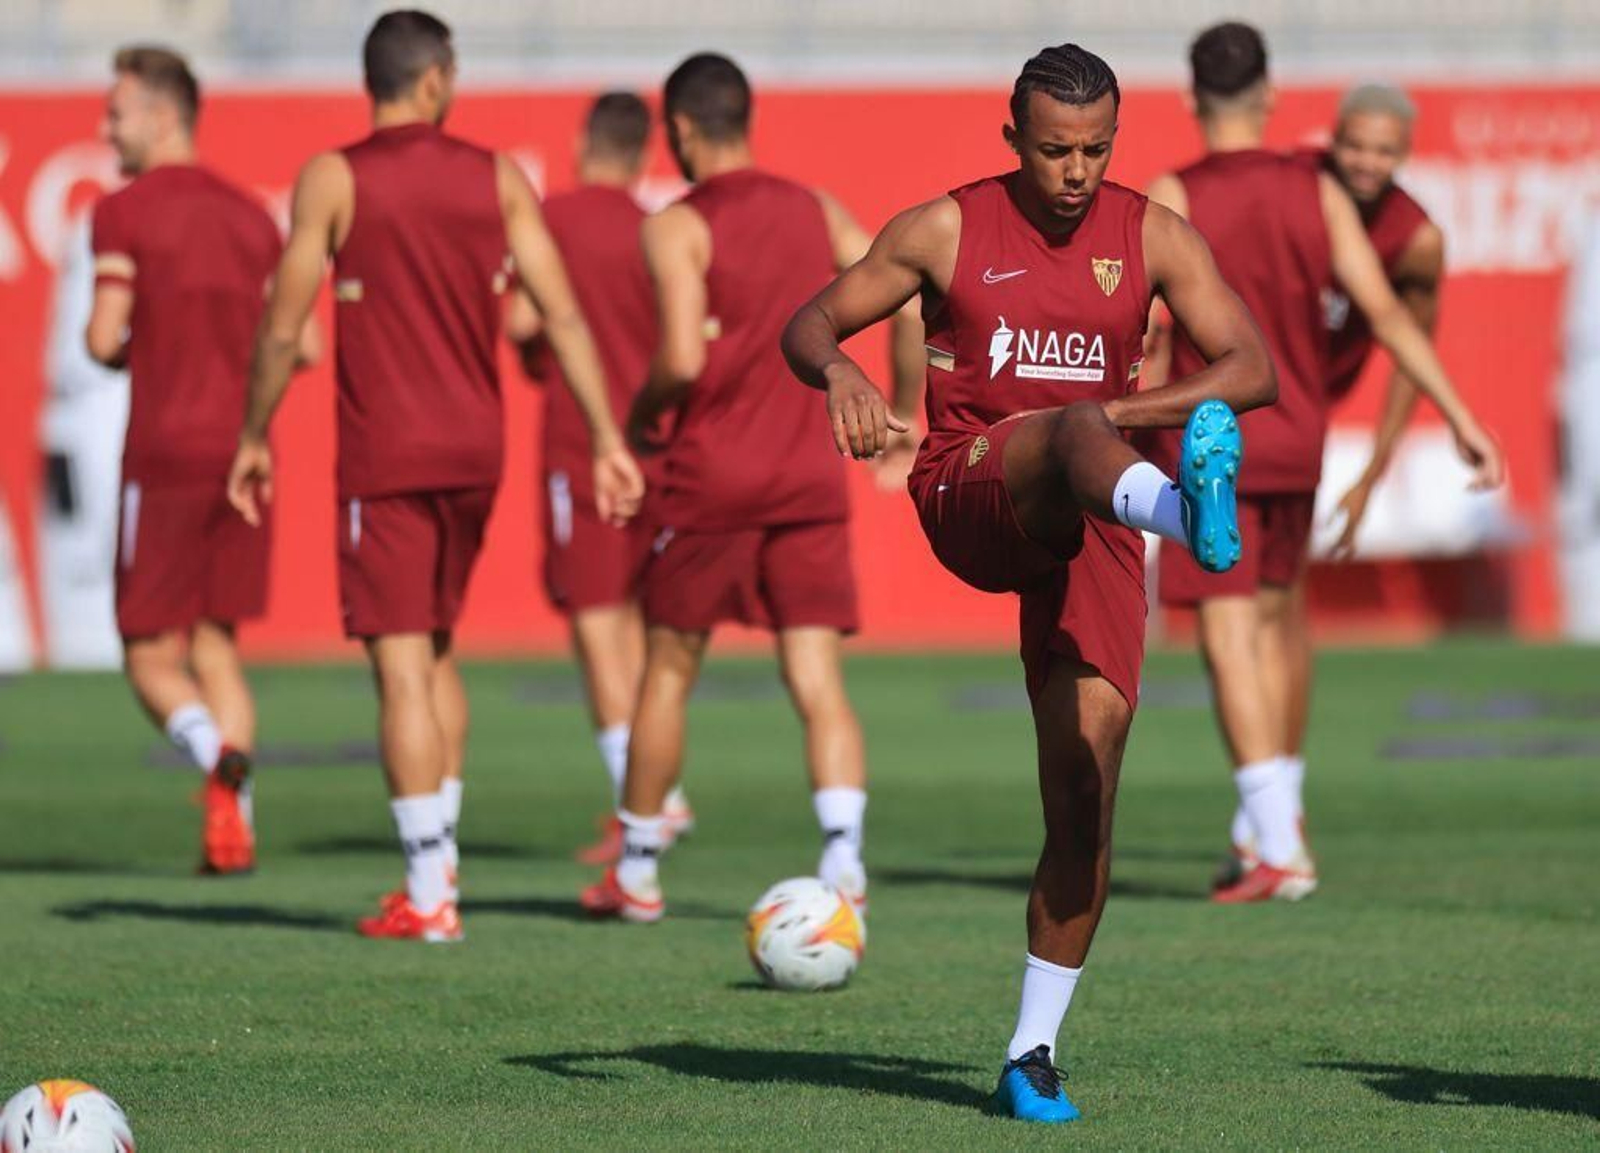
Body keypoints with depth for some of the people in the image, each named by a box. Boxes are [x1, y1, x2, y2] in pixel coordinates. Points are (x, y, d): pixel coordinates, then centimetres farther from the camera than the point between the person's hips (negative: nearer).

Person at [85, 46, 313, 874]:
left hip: (165, 456, -5)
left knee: (152, 656, 2)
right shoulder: (250, 215, 11)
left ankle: (221, 762, -27)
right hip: (243, 451, 5)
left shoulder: (124, 213, -6)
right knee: (214, 645, 13)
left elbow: (105, 340, -13)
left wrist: (113, 346, 9)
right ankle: (232, 830, 1)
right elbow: (301, 346, 8)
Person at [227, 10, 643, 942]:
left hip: (385, 456, -4)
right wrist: (608, 439, 3)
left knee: (401, 661, -5)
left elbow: (284, 328, -6)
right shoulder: (498, 178, 4)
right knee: (436, 649, 20)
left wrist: (254, 437, 6)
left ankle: (428, 894, -10)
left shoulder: (334, 180, -4)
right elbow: (563, 315, 0)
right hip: (477, 448, 4)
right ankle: (440, 856, 19)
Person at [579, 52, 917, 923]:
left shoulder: (679, 227, -7)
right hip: (810, 475, 3)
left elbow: (682, 358, -18)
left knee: (668, 670, 11)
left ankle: (635, 873, 20)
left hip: (711, 475, -3)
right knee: (817, 679, -2)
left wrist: (638, 417, 0)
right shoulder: (816, 211, 9)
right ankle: (843, 860, -20)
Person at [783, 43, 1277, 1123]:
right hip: (966, 498, -2)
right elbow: (808, 324, 7)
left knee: (1086, 785, -9)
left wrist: (1119, 408, -14)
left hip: (1087, 534, 3)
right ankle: (1189, 509, -76)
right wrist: (839, 370, -18)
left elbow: (1254, 370, 0)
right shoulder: (945, 231, 5)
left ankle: (1034, 1052, 1)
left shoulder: (1154, 237, 8)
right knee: (1073, 432, -38)